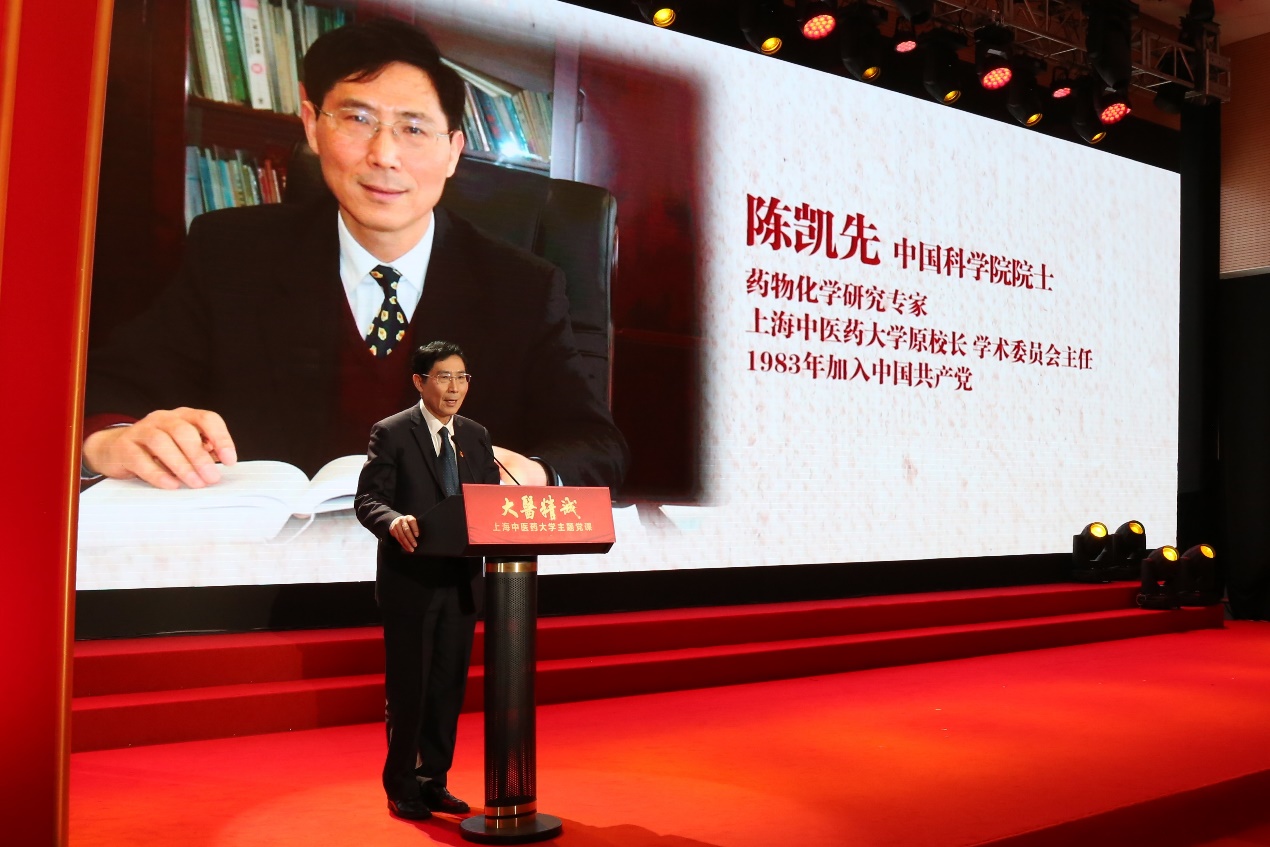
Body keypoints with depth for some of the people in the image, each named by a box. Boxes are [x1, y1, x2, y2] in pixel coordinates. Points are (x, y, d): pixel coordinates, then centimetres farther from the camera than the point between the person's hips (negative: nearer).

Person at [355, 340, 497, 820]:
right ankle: (401, 787, 21)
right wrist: (393, 520, -33)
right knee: (408, 688, 4)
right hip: (410, 582, -5)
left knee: (449, 687, 11)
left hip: (461, 581, 5)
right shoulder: (391, 433, -5)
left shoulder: (476, 436, 10)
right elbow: (367, 500, -12)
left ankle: (434, 781, 25)